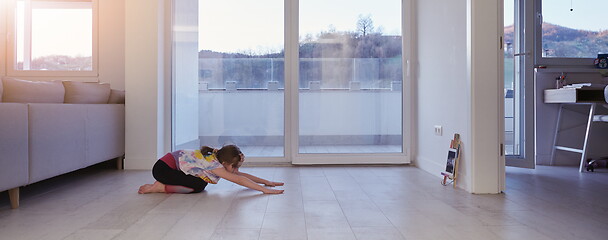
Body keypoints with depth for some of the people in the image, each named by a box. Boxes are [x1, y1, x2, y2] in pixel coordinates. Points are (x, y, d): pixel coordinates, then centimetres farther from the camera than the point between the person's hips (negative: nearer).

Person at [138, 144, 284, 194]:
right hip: (163, 168, -9)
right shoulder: (212, 164, -27)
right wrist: (265, 190, -35)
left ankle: (161, 185, 11)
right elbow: (238, 179, -33)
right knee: (198, 186, -19)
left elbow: (241, 175, 5)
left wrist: (265, 182, 0)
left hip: (174, 161, 9)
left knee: (201, 184, 3)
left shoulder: (219, 160, -2)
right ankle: (160, 187, -8)